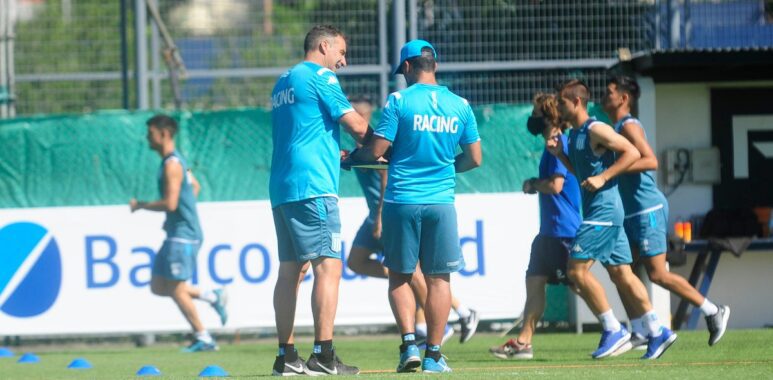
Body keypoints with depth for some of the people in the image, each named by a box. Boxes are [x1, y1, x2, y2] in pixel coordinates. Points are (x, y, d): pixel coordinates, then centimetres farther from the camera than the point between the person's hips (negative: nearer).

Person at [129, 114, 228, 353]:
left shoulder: (171, 164, -16)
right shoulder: (176, 160, 15)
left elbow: (170, 203, -23)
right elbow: (195, 187, 30)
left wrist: (140, 205, -10)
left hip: (182, 235, -10)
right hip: (176, 233, 10)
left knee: (176, 289, -8)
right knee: (158, 286, 10)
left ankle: (203, 339, -2)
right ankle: (211, 297, 13)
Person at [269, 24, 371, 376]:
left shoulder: (284, 82, 22)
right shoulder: (320, 77, -4)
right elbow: (357, 125, -7)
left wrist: (342, 154, 20)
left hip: (281, 188, 9)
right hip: (312, 187, -9)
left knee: (290, 269, 9)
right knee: (328, 265, -11)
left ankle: (286, 356, 7)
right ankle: (323, 355, -19)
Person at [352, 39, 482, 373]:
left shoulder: (399, 101, -5)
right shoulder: (460, 105, 5)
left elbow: (376, 151, -8)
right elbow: (474, 158, 9)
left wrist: (351, 156, 12)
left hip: (402, 200, -2)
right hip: (441, 201, 2)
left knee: (399, 276, 11)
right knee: (438, 279, 7)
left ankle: (409, 343, -4)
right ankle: (433, 354, 5)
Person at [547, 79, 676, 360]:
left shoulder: (595, 130, -12)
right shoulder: (574, 134, 17)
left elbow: (632, 153, -16)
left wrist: (603, 177, -21)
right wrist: (560, 154, 12)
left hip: (603, 210, -10)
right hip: (602, 212, 10)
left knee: (577, 269, -11)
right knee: (621, 273, 7)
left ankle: (613, 330, -7)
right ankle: (657, 331, 7)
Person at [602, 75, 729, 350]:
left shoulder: (629, 126, -13)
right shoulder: (618, 128, 16)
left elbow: (651, 161, -26)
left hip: (647, 209, -10)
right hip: (633, 213, 10)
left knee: (657, 274, -9)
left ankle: (713, 312, 0)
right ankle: (639, 333, 5)